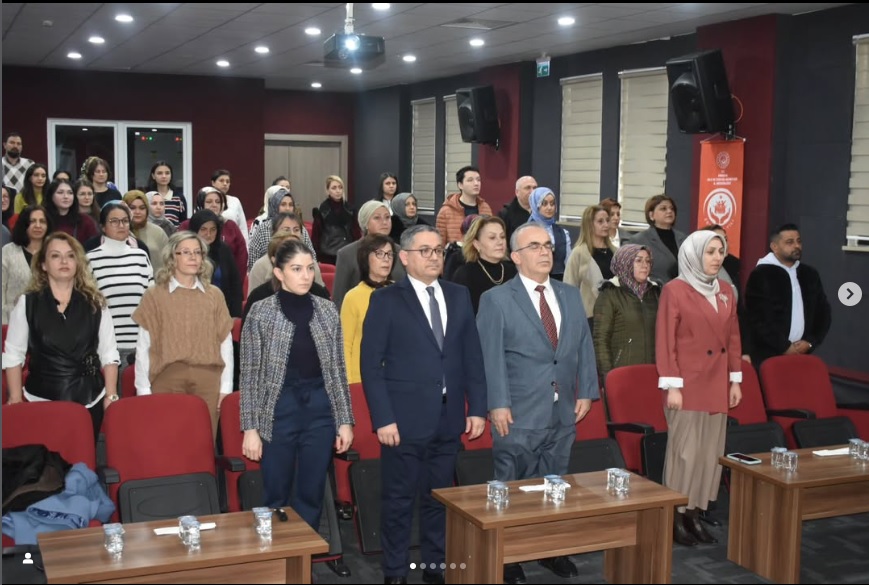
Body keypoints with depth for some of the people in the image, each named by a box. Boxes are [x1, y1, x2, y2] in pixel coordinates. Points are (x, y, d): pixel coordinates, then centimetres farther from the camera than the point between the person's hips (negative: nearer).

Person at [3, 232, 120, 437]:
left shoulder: (95, 303, 3)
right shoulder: (27, 303, 0)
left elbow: (109, 354, 5)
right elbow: (13, 355, 2)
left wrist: (111, 396, -1)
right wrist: (16, 400, -1)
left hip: (89, 399, 1)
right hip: (42, 399, -1)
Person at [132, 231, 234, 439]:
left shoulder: (214, 295, 10)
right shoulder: (155, 295, 3)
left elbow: (226, 343, 8)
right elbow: (143, 346, 2)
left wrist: (226, 386, 4)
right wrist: (143, 389, -1)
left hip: (208, 381, 2)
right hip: (167, 380, -2)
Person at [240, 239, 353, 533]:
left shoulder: (327, 310, 3)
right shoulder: (261, 313, -6)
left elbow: (338, 369, 8)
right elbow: (249, 376, -4)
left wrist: (345, 419, 6)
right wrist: (250, 427, -7)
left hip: (320, 410, 3)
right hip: (278, 411, -3)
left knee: (312, 496, 11)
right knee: (276, 497, 8)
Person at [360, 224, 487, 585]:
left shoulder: (459, 296, 9)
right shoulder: (386, 300, -4)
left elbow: (472, 356, 10)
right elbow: (371, 365, -7)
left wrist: (477, 407, 4)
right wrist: (383, 419, -13)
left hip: (449, 419, 4)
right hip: (405, 419, -4)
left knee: (438, 497, 13)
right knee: (399, 500, 6)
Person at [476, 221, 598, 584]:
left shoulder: (570, 295, 11)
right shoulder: (496, 300, -4)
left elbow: (584, 346, 12)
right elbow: (490, 357, -10)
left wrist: (586, 391, 4)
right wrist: (498, 404, -16)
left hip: (563, 413, 5)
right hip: (519, 415, -5)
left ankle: (552, 550, 30)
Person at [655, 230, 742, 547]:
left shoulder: (726, 290, 11)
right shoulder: (674, 290, -9)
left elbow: (733, 337, 15)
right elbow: (665, 342, -11)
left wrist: (735, 379, 11)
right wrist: (671, 385, -14)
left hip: (717, 385, 6)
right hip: (687, 385, -6)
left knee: (710, 453, 8)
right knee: (685, 452, -2)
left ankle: (695, 513, 17)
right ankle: (676, 516, 9)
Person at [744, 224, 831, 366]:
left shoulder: (810, 274, 12)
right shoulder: (760, 275, -6)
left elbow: (823, 313, 15)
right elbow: (758, 319, -12)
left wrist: (810, 342, 0)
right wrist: (785, 347, -12)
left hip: (802, 354, 5)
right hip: (768, 356, -4)